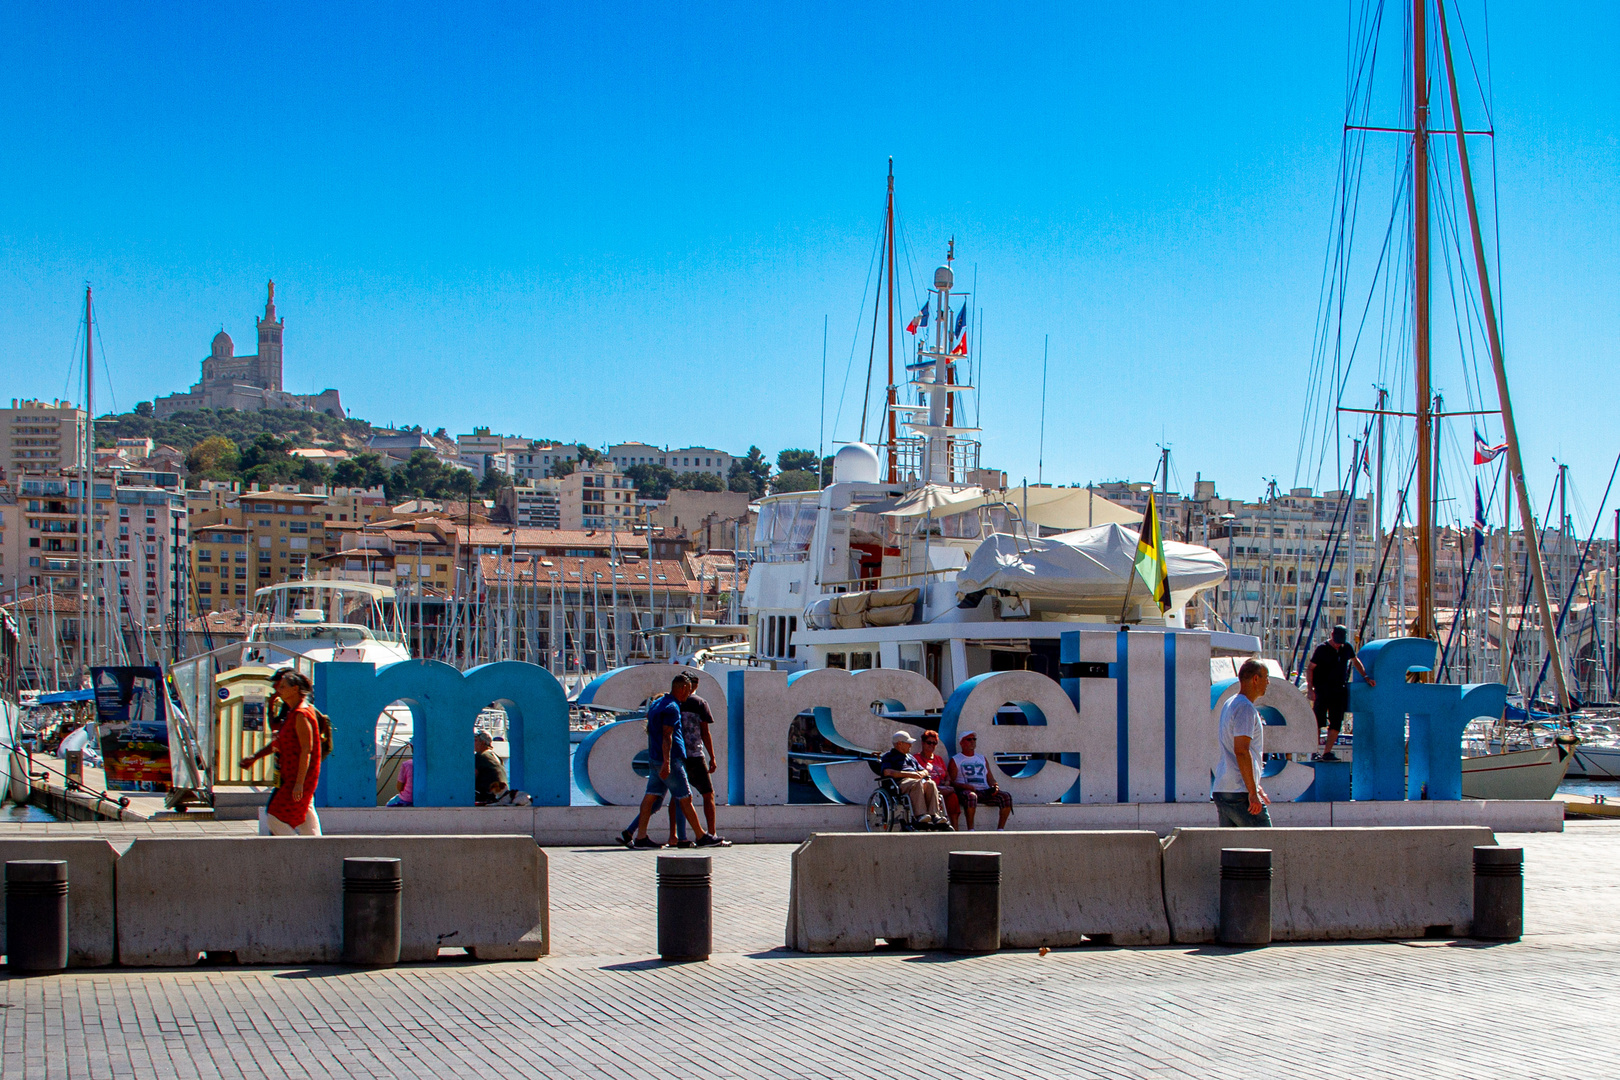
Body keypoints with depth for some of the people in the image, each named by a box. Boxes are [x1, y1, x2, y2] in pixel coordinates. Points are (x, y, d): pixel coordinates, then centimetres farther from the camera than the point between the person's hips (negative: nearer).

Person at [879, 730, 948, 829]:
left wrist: (922, 773, 7)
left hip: (916, 780, 6)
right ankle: (920, 815, -51)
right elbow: (887, 772, -6)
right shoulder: (888, 757, 15)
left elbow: (924, 771, 35)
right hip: (901, 782, -6)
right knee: (917, 783, -39)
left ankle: (934, 815, -42)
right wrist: (908, 774, -14)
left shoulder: (910, 757, 37)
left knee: (930, 784, -30)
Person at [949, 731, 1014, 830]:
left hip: (985, 791, 5)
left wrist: (995, 786, 0)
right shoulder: (955, 760, 12)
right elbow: (951, 782, 0)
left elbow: (990, 779, 24)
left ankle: (1000, 830, -23)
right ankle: (970, 831, -39)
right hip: (965, 791, -5)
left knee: (1006, 796, -21)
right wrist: (965, 786, -18)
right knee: (971, 796, -41)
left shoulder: (982, 759, 28)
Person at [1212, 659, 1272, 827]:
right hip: (1240, 793, -10)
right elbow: (1241, 751, -20)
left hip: (1221, 792, 10)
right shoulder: (1246, 708, -12)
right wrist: (1253, 791, -21)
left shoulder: (1229, 705, 20)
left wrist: (1254, 786, 29)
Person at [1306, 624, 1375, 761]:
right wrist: (1310, 689, -14)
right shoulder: (1322, 649, -5)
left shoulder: (1347, 648, 8)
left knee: (1336, 723, -3)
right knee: (1318, 720, -6)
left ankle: (1327, 752, 0)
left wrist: (1366, 678, 22)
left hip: (1339, 690, 4)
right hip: (1322, 689, -4)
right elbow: (1309, 668, -5)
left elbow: (1355, 661, 28)